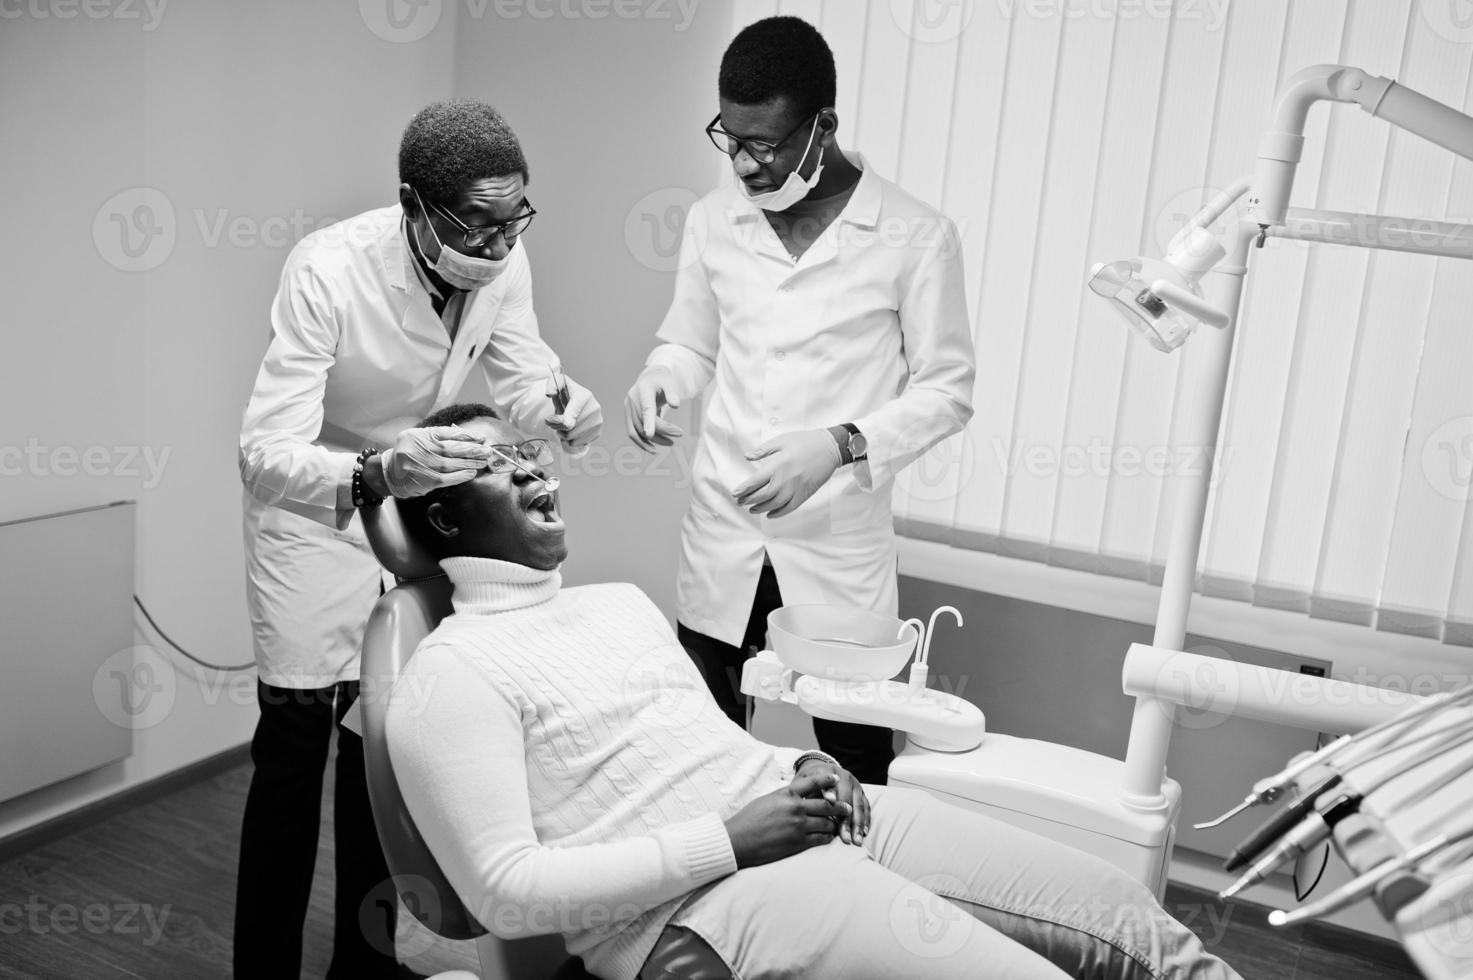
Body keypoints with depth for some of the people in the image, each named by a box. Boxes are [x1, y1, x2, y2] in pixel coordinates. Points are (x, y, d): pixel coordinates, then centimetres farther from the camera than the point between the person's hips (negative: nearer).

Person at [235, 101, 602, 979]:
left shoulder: (503, 260, -17)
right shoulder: (329, 272, -32)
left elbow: (522, 383, -5)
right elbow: (266, 455, -34)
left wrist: (557, 412, -29)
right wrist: (373, 474, -54)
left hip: (423, 499, 4)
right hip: (312, 505, -4)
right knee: (295, 748, 0)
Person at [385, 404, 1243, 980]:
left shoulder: (622, 602, 20)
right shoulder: (450, 678, -5)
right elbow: (505, 891, -13)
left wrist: (803, 766, 2)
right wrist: (730, 839, -17)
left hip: (821, 816, 8)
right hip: (699, 904, -8)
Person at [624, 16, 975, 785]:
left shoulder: (916, 237, -8)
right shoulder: (713, 219, 3)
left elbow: (948, 388, -4)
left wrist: (839, 445, -19)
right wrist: (657, 379, -8)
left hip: (841, 547, -3)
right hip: (720, 539, 3)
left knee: (856, 764, 5)